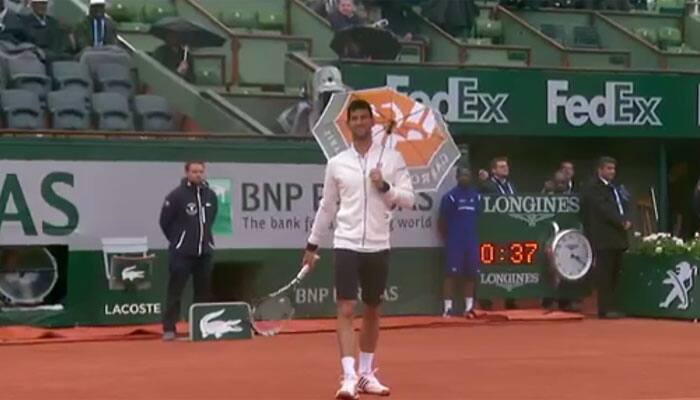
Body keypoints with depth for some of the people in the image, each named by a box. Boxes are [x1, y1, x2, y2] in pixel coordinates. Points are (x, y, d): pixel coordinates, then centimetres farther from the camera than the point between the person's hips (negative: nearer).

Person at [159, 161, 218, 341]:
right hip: (181, 253, -5)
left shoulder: (210, 195, 6)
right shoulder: (176, 195, -9)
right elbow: (165, 222, -2)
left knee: (203, 292, 8)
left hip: (204, 252, 5)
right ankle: (169, 328, -3)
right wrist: (177, 240, 6)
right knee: (175, 291, -5)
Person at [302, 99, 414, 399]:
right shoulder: (336, 163, 5)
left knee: (372, 311, 11)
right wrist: (312, 244, 15)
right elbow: (327, 206, 13)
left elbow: (408, 199, 0)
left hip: (378, 247, 1)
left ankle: (366, 374, 21)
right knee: (346, 310, -10)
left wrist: (385, 187, -16)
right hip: (346, 245, -1)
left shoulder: (392, 158, 3)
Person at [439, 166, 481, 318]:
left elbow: (480, 218, 17)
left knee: (471, 274, 5)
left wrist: (478, 237, 10)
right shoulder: (450, 196, -4)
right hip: (455, 243, -4)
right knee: (452, 274, -5)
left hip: (472, 243, 4)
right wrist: (446, 240, 1)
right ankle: (448, 307, -3)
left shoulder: (477, 196, 10)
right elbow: (442, 221, 0)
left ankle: (469, 307, 11)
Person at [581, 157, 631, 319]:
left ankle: (610, 307, 9)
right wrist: (621, 222, -15)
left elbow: (620, 207, 19)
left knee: (614, 274, 7)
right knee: (604, 275, -8)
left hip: (617, 237, 9)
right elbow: (604, 209, -15)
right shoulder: (593, 188, -6)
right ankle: (605, 309, -8)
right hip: (604, 239, -9)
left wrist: (626, 221, -1)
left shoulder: (613, 188, 22)